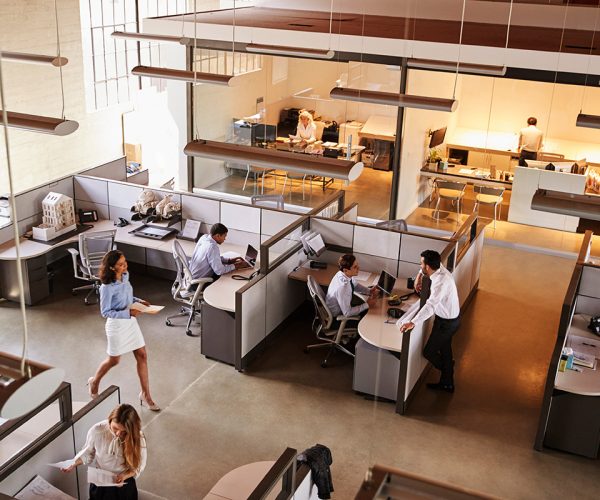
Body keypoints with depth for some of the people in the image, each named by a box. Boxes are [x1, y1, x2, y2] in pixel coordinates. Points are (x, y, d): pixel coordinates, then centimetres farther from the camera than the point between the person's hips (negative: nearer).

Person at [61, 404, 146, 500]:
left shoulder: (137, 437, -22)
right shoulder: (96, 431, -21)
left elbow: (139, 465, -10)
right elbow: (88, 451, 0)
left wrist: (124, 476, -25)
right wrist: (73, 464, -11)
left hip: (124, 482, 0)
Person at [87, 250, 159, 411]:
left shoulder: (125, 276, -3)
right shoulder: (107, 287, -25)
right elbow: (105, 312, -20)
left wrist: (138, 301, -4)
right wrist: (128, 313, -25)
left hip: (131, 321, 7)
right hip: (116, 324, -7)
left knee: (142, 356, 6)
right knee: (114, 360, 13)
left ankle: (145, 394, 18)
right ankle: (94, 382, 43)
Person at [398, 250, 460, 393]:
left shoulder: (441, 281, -37)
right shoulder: (439, 267, -11)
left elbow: (430, 305, -49)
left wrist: (413, 322, -54)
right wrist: (419, 277, 1)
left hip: (447, 322, -9)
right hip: (450, 317, 9)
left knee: (429, 352, 7)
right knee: (445, 349, 24)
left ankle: (446, 368, 35)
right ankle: (447, 383, 41)